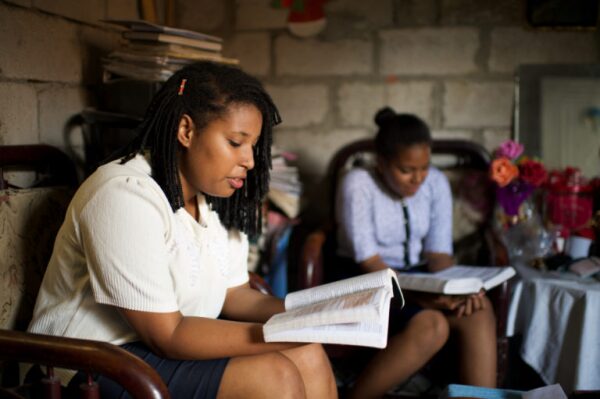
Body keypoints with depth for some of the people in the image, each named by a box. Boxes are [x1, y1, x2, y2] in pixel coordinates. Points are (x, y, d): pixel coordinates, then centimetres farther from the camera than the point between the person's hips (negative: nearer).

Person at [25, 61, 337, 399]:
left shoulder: (218, 200, 4)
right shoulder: (126, 195, -24)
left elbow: (235, 295, 5)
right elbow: (167, 336, -25)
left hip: (176, 342, 8)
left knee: (309, 358, -10)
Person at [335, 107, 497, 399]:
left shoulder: (436, 183, 0)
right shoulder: (358, 184, -14)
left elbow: (439, 251, -2)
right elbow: (368, 260, -20)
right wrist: (419, 297, -34)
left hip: (417, 276, 5)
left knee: (478, 310, -26)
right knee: (431, 326, -33)